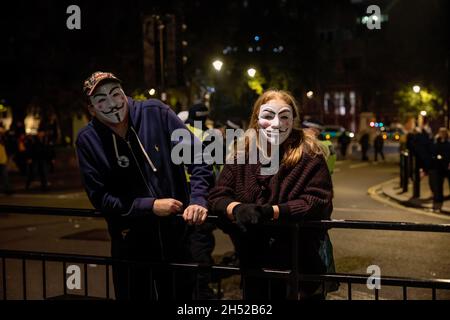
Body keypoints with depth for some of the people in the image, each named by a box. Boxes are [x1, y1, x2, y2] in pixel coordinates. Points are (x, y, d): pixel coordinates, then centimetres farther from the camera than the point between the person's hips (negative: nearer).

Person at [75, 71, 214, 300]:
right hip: (130, 241, 0)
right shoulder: (88, 140, -6)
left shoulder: (155, 113, -7)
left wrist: (198, 199, -20)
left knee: (181, 294, 15)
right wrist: (151, 206, -17)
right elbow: (100, 198, -10)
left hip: (178, 232, 1)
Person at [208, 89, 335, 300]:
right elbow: (217, 196, -1)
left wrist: (270, 211, -28)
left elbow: (319, 203, -19)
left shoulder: (310, 155, -11)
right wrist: (237, 209, -24)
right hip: (253, 262, 4)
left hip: (301, 263, -3)